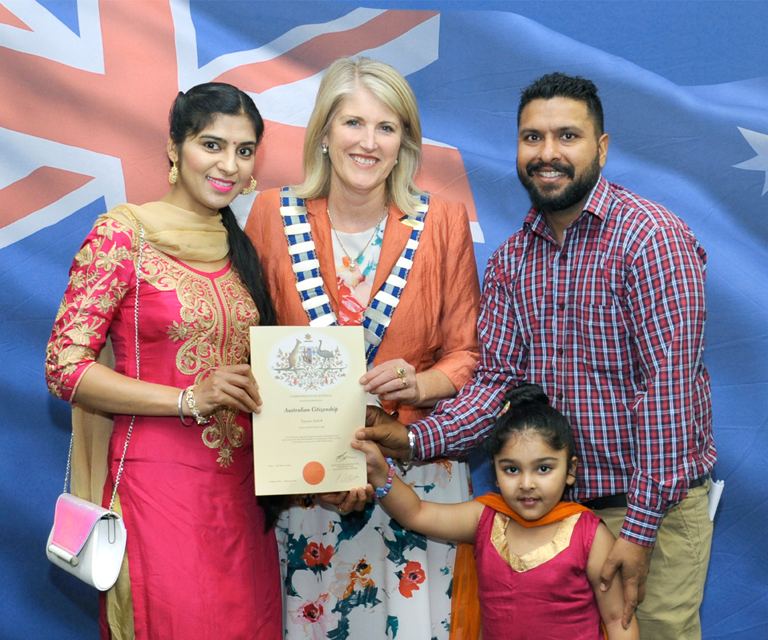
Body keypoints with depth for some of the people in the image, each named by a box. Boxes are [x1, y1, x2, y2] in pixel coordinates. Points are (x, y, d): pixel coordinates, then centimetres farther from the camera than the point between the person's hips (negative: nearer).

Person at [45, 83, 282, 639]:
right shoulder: (124, 235, -7)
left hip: (241, 485, 6)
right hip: (159, 482, -6)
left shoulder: (242, 248, 12)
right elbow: (65, 368, -10)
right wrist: (188, 397, -19)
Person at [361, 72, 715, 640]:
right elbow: (498, 378, 1)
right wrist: (418, 439, -15)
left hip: (652, 507, -5)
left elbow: (668, 386, -19)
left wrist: (640, 527, -20)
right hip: (551, 503, 6)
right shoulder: (512, 258, 5)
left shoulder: (652, 238, -15)